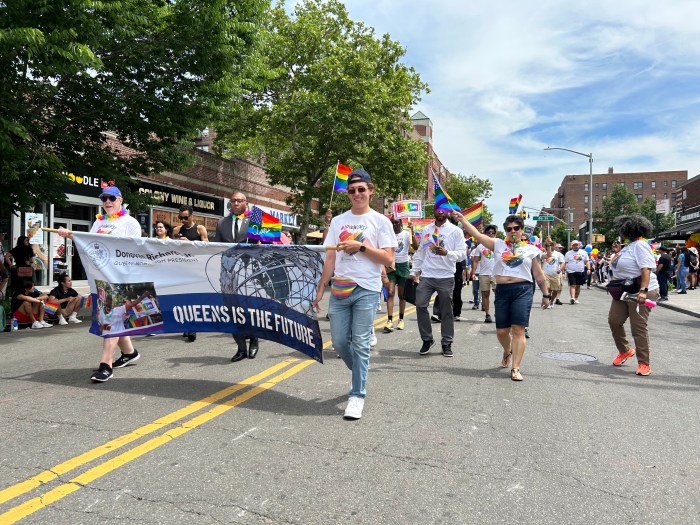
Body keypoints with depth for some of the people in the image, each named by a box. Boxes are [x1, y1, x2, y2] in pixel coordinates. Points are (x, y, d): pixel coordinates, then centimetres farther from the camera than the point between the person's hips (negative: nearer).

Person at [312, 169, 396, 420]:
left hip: (366, 290, -4)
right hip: (339, 290, 4)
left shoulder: (380, 221, 1)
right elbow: (330, 258, 11)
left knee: (360, 344, -3)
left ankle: (357, 395, 8)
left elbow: (388, 259, -5)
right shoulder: (338, 221, 11)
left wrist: (361, 245, -14)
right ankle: (360, 375, 34)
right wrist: (320, 290, 7)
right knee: (339, 342, 7)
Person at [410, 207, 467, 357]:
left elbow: (462, 253, -5)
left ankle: (447, 343, 17)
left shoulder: (455, 231, 1)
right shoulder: (426, 229, 12)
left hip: (446, 277, -3)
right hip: (426, 276, 3)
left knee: (447, 311, 5)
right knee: (420, 305, -4)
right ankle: (427, 339, 12)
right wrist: (414, 271, 10)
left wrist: (447, 253, -23)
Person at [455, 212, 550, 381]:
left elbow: (539, 275, 12)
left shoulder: (531, 249, 8)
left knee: (518, 330, -8)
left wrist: (545, 294, 13)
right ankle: (507, 351, 41)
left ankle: (515, 368, -2)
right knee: (502, 331, 7)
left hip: (522, 290, -2)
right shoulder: (498, 245, 10)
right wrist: (462, 219, -4)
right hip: (502, 291, 2)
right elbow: (477, 235, 2)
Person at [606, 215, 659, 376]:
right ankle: (624, 351, 28)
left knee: (638, 326, -7)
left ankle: (644, 364, 2)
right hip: (624, 290, 9)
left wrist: (643, 291, -32)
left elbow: (646, 269, -24)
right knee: (614, 321, 8)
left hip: (640, 292, -9)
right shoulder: (630, 246, 16)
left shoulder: (640, 245, -14)